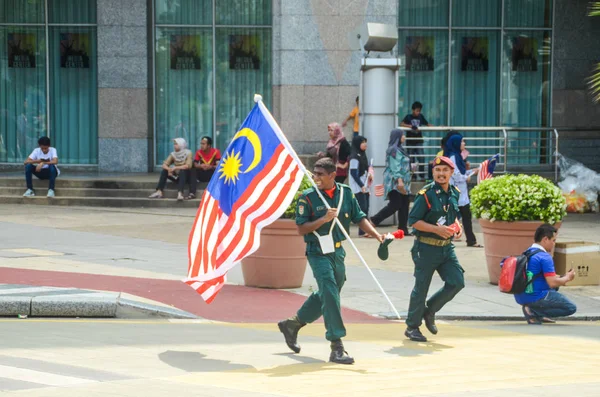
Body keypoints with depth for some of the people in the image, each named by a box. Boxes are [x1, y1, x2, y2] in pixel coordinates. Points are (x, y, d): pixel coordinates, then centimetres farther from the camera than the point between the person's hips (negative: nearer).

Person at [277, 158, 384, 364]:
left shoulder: (346, 193, 3)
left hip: (338, 252, 6)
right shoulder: (308, 198, -9)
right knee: (330, 294, -16)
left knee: (326, 295, 18)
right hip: (318, 253, -6)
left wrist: (376, 235, -9)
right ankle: (336, 347, -16)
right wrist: (324, 219, -22)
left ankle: (292, 324, 38)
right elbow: (301, 229, -9)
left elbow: (360, 218, 6)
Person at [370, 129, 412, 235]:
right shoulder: (394, 150, -12)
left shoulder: (400, 149, 18)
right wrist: (399, 180, -28)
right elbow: (395, 166, -21)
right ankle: (374, 221, -7)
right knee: (395, 205, -14)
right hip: (395, 182, -10)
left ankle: (403, 229, 9)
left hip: (402, 182, 10)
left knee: (404, 205, 6)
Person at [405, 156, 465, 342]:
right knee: (421, 288, 2)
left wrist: (457, 227, 1)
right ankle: (412, 327, 17)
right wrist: (437, 229, -23)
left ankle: (429, 311, 20)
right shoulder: (426, 194, -13)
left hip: (446, 248, 6)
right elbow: (413, 220, -15)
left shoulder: (454, 193, 7)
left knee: (457, 282, -2)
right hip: (426, 248, -6)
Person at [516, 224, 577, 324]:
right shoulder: (545, 257, -16)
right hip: (535, 297, -9)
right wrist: (567, 278, -1)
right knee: (571, 308, -3)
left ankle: (539, 315, 14)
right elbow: (552, 283, -20)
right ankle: (534, 312, -12)